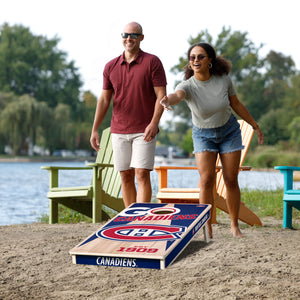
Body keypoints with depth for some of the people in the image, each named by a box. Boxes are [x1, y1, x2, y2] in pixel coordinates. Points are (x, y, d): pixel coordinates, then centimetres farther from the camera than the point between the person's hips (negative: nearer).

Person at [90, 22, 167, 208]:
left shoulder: (152, 62, -1)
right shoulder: (111, 67, 10)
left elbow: (161, 95, -6)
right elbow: (104, 99, 12)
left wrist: (154, 123, -18)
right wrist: (95, 130, 6)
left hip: (144, 131, -4)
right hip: (119, 131, 4)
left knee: (142, 174, -10)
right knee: (126, 177, 6)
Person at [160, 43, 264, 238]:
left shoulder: (223, 79, -17)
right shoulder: (188, 86, -24)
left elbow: (236, 104, -1)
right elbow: (177, 95, -49)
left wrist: (255, 126, 7)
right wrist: (167, 100, -74)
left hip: (229, 132, 1)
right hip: (203, 135, -1)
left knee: (231, 180, 2)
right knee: (206, 181, -14)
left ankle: (235, 226, 17)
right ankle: (207, 229, -4)